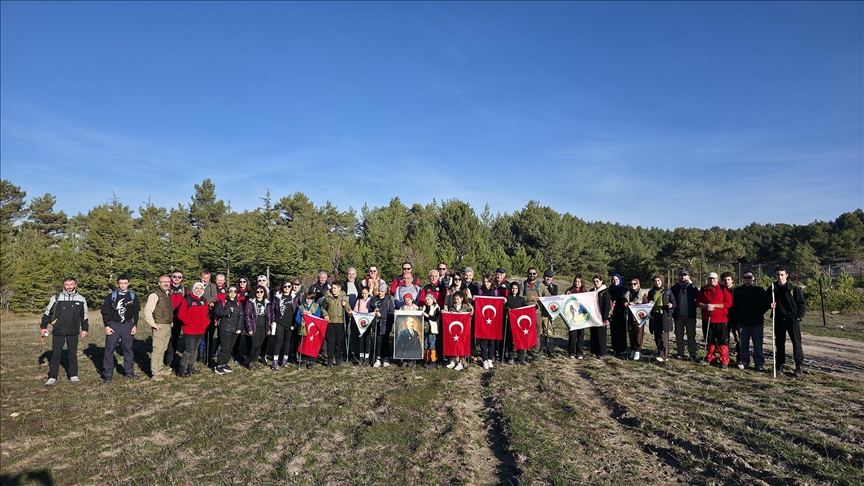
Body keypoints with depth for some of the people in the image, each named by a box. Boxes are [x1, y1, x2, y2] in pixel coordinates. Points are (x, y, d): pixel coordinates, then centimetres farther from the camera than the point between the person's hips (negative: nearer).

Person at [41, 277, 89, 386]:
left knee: (73, 354, 8)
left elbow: (84, 315, 13)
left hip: (73, 332, 1)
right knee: (55, 354, 1)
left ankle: (73, 375, 17)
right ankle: (52, 377, 10)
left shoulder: (81, 299, 6)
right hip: (58, 332, -1)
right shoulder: (56, 297, 1)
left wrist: (85, 328, 11)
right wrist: (43, 326, 2)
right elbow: (47, 312, 6)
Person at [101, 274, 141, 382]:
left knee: (128, 349, 8)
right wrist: (106, 326, -6)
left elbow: (136, 312, 10)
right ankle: (107, 374, 7)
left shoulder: (133, 296, 4)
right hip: (113, 325, -2)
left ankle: (129, 372, 18)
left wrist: (135, 325, 3)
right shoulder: (111, 296, -2)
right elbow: (105, 312, 1)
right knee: (109, 349, -1)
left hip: (128, 325, 2)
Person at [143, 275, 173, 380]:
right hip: (160, 326, -8)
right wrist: (154, 324, -16)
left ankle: (160, 367, 30)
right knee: (157, 349, -7)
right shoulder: (155, 295, -13)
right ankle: (155, 373, -2)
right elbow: (147, 311, -18)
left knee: (163, 349, 18)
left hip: (168, 326, 8)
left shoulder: (168, 294, 13)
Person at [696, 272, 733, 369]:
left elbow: (729, 303, -8)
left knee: (722, 341, -3)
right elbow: (698, 302, 7)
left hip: (721, 320, -3)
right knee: (710, 340, 13)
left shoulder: (723, 289, -1)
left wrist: (714, 305, -15)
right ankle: (710, 358, 25)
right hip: (707, 319, 3)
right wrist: (705, 306, -13)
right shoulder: (703, 290, 8)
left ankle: (724, 361, 3)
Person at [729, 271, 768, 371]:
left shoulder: (759, 290, 1)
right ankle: (744, 362, 17)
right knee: (743, 344, 7)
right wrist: (733, 321, 2)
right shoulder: (738, 290, 5)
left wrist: (760, 312, -7)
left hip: (757, 322, -1)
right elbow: (734, 307, 5)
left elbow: (766, 303, 5)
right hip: (742, 322, 2)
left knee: (758, 344, 2)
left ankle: (759, 364, 11)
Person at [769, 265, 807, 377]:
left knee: (796, 342, -4)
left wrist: (799, 317, -9)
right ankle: (779, 364, 20)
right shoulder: (772, 288, 4)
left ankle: (799, 366, 2)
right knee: (779, 342, 10)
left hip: (792, 319, -3)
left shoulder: (794, 288, -6)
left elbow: (802, 304, -2)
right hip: (778, 320, 3)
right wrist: (770, 305, -8)